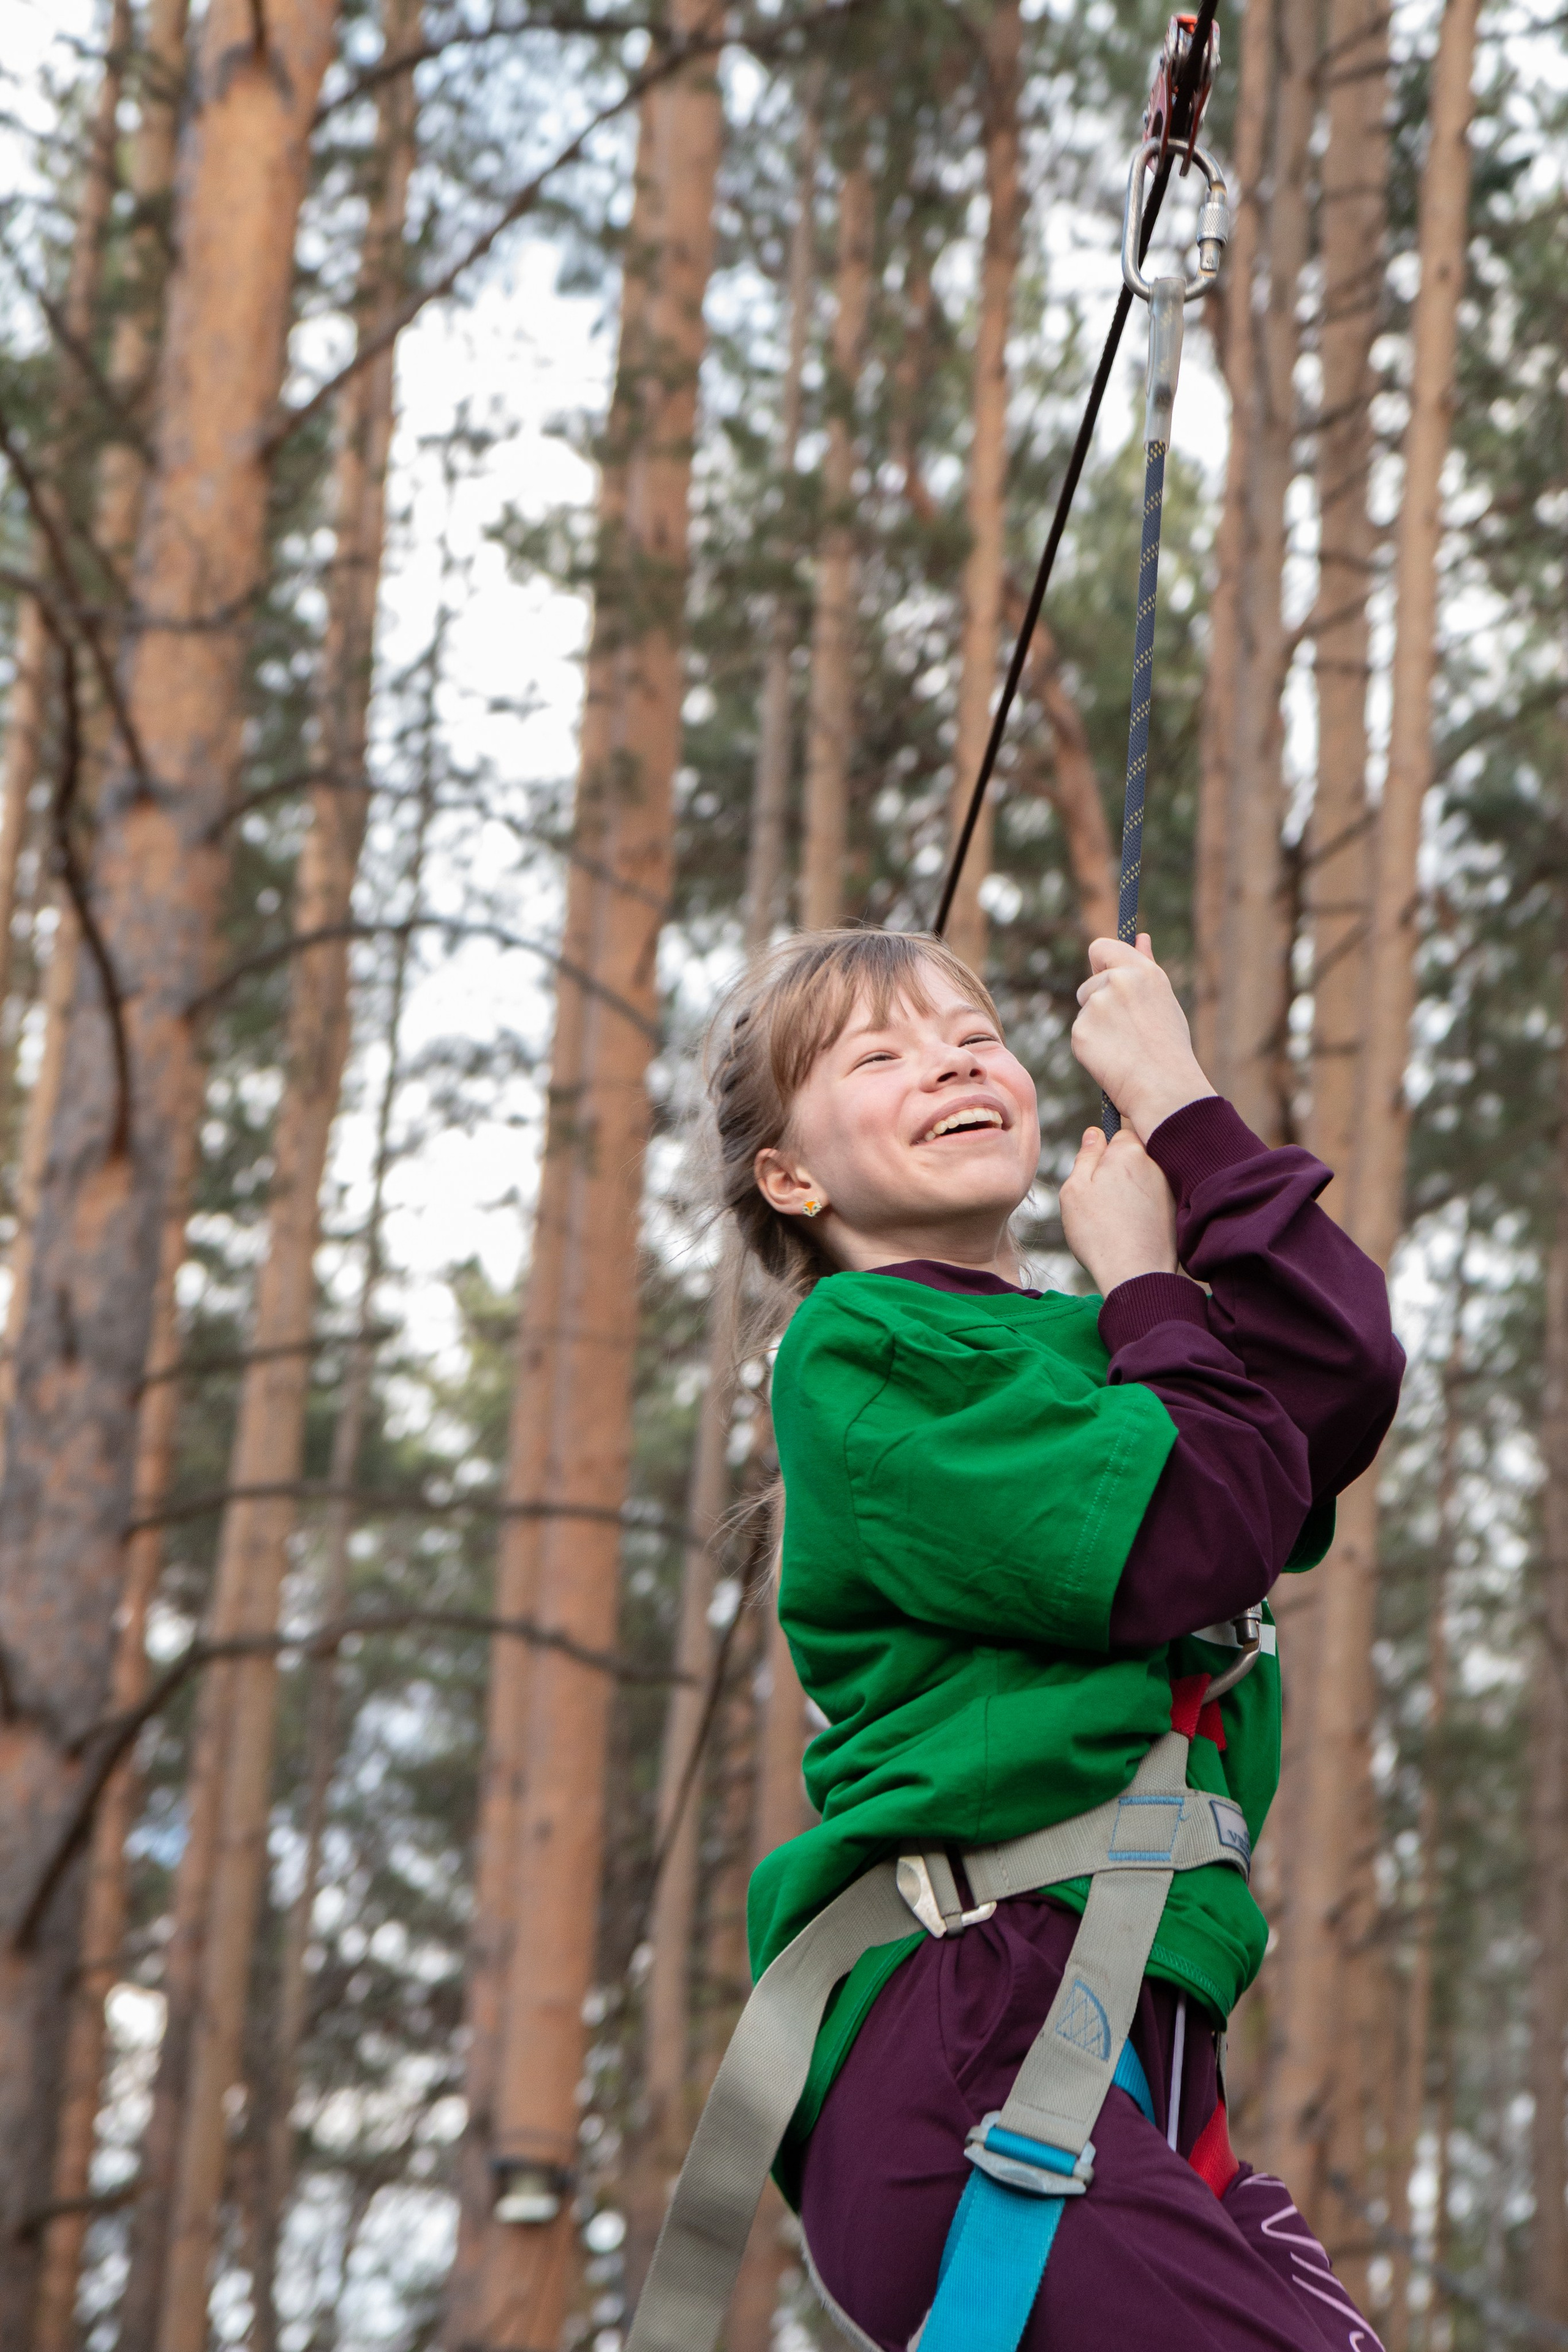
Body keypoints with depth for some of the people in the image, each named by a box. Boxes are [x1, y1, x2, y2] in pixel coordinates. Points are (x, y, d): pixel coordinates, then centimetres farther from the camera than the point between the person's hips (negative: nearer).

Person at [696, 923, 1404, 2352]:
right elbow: (1183, 1546, -12)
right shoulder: (857, 1349, 0)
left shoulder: (1093, 1342, 24)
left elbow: (1338, 1381, 3)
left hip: (1141, 2045, 8)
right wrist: (1146, 1280, 3)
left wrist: (1180, 1104, 4)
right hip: (957, 2031, -8)